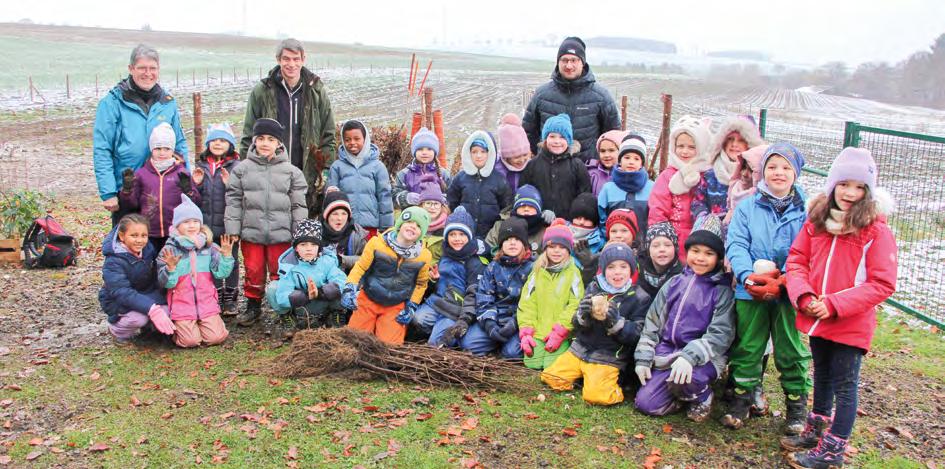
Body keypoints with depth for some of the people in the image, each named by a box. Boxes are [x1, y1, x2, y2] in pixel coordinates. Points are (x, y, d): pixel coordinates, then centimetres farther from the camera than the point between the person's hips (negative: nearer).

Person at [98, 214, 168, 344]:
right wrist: (151, 309, -47)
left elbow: (154, 277, 8)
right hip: (117, 302, -5)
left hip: (146, 295, 6)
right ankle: (116, 329, 2)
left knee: (165, 311, -20)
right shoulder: (113, 263, -26)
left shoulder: (148, 249, -6)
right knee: (139, 318, -32)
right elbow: (121, 292, -36)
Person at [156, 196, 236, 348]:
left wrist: (226, 255, -15)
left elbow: (221, 273, -1)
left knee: (216, 337, -10)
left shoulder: (209, 247, 4)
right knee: (191, 340, -14)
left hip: (207, 303, 2)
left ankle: (201, 323, 21)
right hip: (182, 305, -2)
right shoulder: (169, 250, -4)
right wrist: (171, 267, -25)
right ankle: (177, 327, 19)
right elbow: (167, 284, -7)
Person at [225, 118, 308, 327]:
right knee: (253, 271, 10)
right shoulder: (242, 169, 4)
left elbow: (298, 205, 3)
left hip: (281, 233, -1)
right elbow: (233, 201, 4)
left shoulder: (291, 171, 2)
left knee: (280, 273, 6)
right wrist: (232, 229, -1)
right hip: (251, 232, 1)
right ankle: (253, 306, 26)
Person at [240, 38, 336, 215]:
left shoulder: (317, 92, 5)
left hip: (307, 177, 1)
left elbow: (328, 136, 8)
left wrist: (325, 173, 2)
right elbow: (248, 136, 6)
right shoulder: (261, 92, 2)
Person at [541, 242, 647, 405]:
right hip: (580, 349, 5)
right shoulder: (594, 288, 2)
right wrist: (583, 316, -20)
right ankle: (585, 375, 19)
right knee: (550, 377, -2)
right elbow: (576, 324, 4)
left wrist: (616, 322, -27)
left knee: (596, 396, -24)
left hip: (608, 358, -4)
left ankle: (613, 389, 8)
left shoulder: (637, 298, -7)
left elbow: (636, 335, -9)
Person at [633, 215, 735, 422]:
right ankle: (688, 392, 15)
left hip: (703, 359, -4)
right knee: (645, 403, -11)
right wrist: (643, 359, 3)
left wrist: (690, 357, -27)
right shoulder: (674, 284, 10)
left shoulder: (722, 290, -3)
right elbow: (652, 322, 12)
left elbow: (720, 334, -13)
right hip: (666, 354, 4)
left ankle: (702, 395, -1)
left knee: (680, 379, -36)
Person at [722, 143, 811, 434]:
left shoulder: (807, 210, 0)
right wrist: (748, 276, -21)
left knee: (791, 350, 9)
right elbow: (736, 245, -5)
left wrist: (782, 282, -20)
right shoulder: (746, 207, 4)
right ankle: (743, 396, 25)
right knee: (747, 347, 11)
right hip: (750, 291, 1)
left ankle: (797, 403, 24)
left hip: (790, 294, -1)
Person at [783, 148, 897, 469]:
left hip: (851, 325, -5)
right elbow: (797, 259, 4)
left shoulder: (877, 230, -14)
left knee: (844, 385, 8)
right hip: (816, 319, 5)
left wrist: (835, 305, -22)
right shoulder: (816, 219, 0)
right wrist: (803, 295, -13)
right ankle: (815, 433, 41)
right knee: (822, 376, 23)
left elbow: (882, 284, -16)